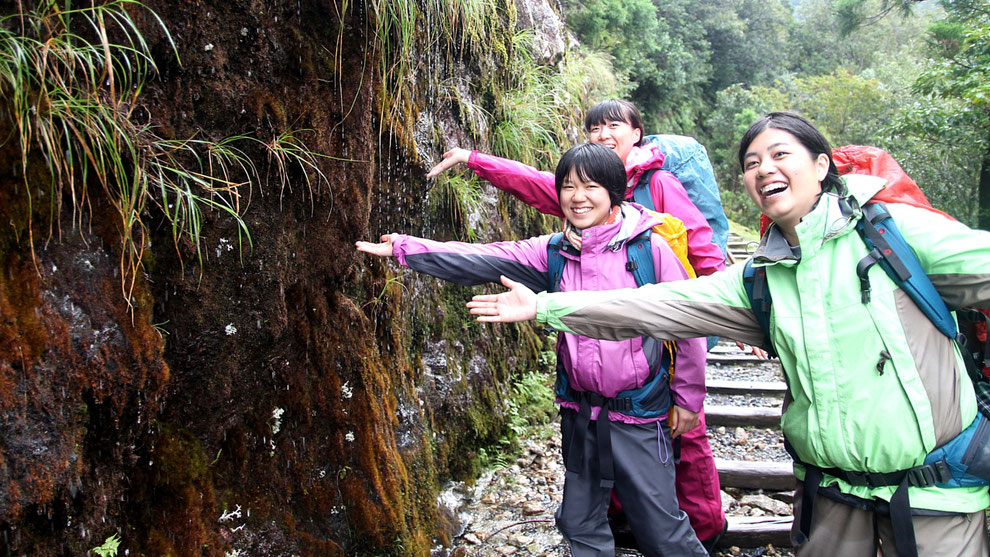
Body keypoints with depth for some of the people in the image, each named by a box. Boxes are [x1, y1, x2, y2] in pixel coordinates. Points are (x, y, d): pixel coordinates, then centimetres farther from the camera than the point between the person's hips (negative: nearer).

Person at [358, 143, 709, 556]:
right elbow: (480, 261, -5)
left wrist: (687, 397, -1)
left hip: (639, 414, -4)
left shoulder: (649, 247, -12)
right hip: (580, 413, 5)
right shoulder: (553, 253, -1)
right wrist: (403, 249, -11)